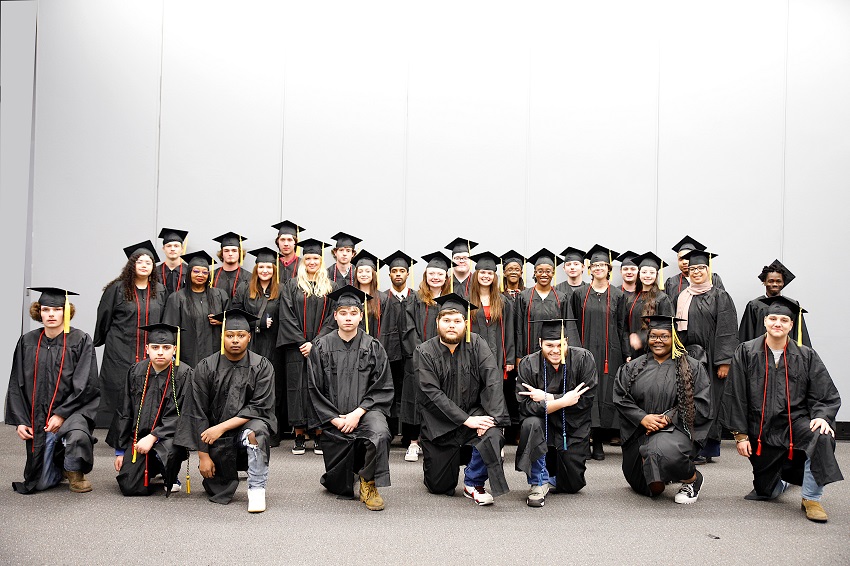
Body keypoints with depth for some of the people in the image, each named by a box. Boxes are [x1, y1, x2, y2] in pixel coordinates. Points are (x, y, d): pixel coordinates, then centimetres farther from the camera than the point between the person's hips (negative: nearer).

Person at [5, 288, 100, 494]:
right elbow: (17, 386, 7)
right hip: (39, 417, 3)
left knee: (77, 435, -38)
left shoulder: (80, 341, -6)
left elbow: (84, 386, -11)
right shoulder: (27, 342, 5)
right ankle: (58, 464, 39)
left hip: (73, 409, -3)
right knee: (40, 483, 2)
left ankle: (75, 472, -3)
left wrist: (61, 414, -18)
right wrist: (20, 421, -2)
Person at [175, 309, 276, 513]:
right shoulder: (206, 368, -6)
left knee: (255, 430, -35)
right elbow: (197, 414, -6)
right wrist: (203, 456, -10)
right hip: (217, 443, 2)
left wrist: (222, 427, -22)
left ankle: (257, 488, -17)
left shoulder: (262, 366, -7)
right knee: (217, 492, -5)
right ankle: (227, 474, 31)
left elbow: (259, 408, -13)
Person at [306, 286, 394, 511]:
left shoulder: (373, 347, 1)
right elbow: (315, 390, 2)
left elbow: (382, 389, -3)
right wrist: (335, 419, -9)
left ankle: (368, 483, -11)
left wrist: (357, 413, -15)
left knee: (379, 434, -37)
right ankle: (352, 466, 40)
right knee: (339, 487, 2)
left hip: (365, 410, -1)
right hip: (333, 418, 1)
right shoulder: (321, 347, 3)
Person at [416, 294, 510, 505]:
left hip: (474, 412, 1)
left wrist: (492, 418, -27)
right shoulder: (425, 352, -8)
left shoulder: (476, 344, -5)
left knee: (492, 435, -33)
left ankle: (473, 483, -6)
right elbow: (433, 393, -16)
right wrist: (466, 420, -24)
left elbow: (493, 380, -14)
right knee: (439, 487, 2)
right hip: (440, 423, 0)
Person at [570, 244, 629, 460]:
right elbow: (575, 325, 7)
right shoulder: (580, 294, 7)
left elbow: (621, 327, 5)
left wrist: (626, 354, 0)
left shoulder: (617, 295, 6)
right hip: (585, 351, 0)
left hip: (610, 352, 0)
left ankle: (598, 443, 7)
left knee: (606, 392, 0)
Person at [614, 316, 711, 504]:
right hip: (639, 431, 4)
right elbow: (621, 397, 2)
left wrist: (668, 417, -16)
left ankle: (692, 479, -7)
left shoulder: (692, 367, 1)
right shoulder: (633, 367, 8)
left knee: (664, 451, -38)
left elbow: (700, 403, -6)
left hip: (675, 429, -4)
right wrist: (643, 418, -14)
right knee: (647, 489, 7)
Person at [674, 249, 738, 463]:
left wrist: (724, 362, -15)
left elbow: (728, 331, -8)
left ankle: (706, 447, 8)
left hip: (709, 357, -4)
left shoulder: (720, 297, -1)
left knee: (707, 402, -1)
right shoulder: (682, 298, 13)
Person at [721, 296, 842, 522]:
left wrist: (822, 416, -23)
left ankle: (811, 499, -14)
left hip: (795, 422, 0)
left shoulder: (806, 357, -2)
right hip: (762, 430, 1)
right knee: (765, 492, 7)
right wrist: (740, 434, -5)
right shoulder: (746, 353, -4)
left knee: (821, 437, -35)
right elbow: (735, 397, -3)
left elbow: (827, 396, -2)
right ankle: (784, 477, 47)